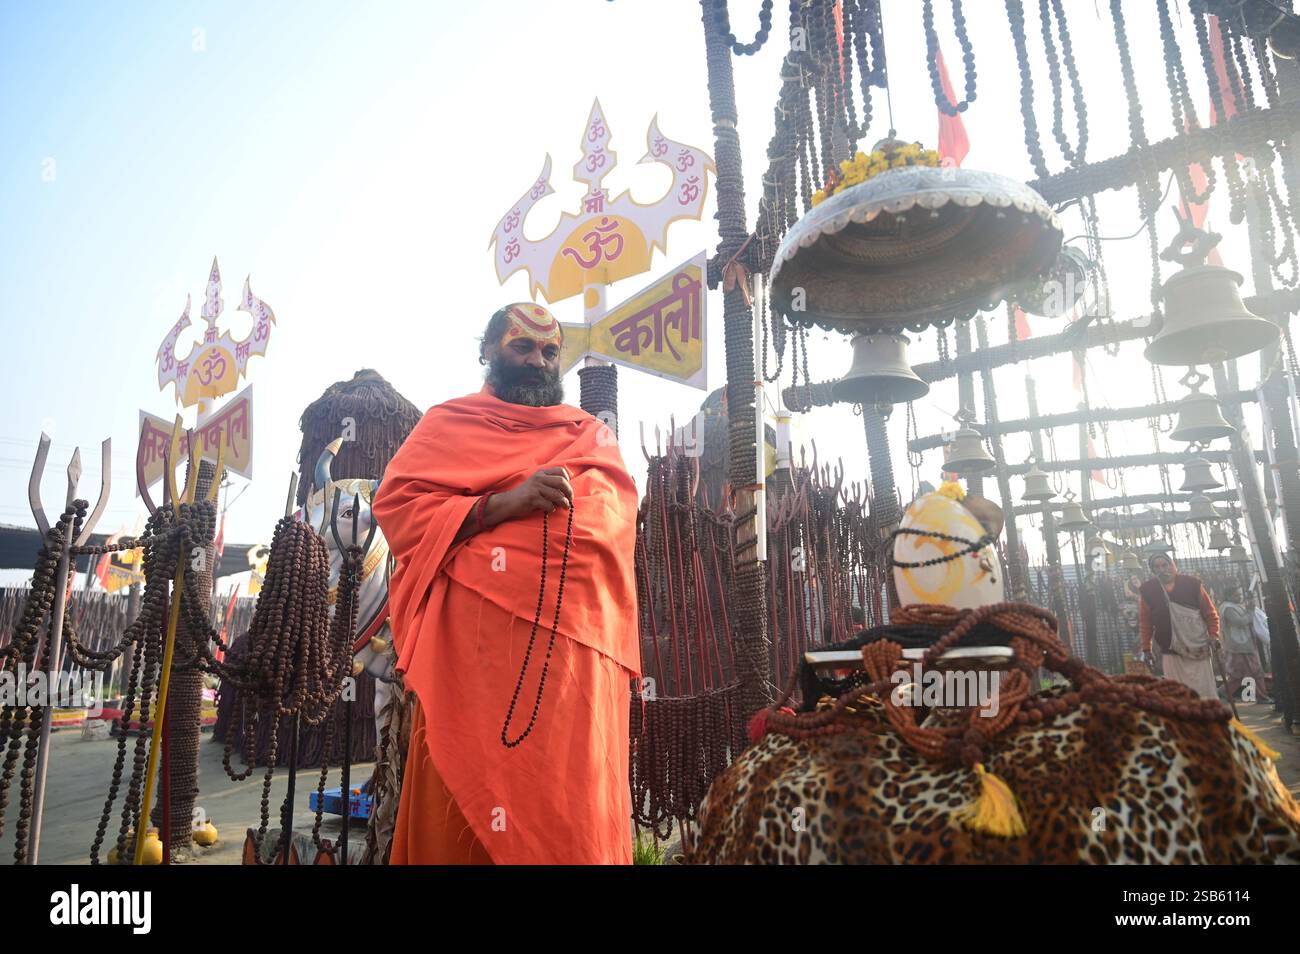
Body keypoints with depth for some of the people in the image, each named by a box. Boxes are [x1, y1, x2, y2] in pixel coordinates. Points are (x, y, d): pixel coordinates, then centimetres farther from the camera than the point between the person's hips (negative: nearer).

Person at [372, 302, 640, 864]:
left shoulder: (593, 434, 23)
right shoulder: (449, 421, 15)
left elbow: (616, 514, 10)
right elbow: (396, 505, 0)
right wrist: (501, 505, -12)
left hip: (574, 641, 3)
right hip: (471, 637, -2)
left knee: (573, 805, 1)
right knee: (465, 795, -2)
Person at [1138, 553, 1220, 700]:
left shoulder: (1192, 584, 0)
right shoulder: (1148, 590, 1)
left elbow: (1210, 613, 4)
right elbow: (1145, 622, 6)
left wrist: (1213, 635, -8)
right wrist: (1146, 648, 5)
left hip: (1198, 648, 0)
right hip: (1170, 652, 0)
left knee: (1206, 692, 4)